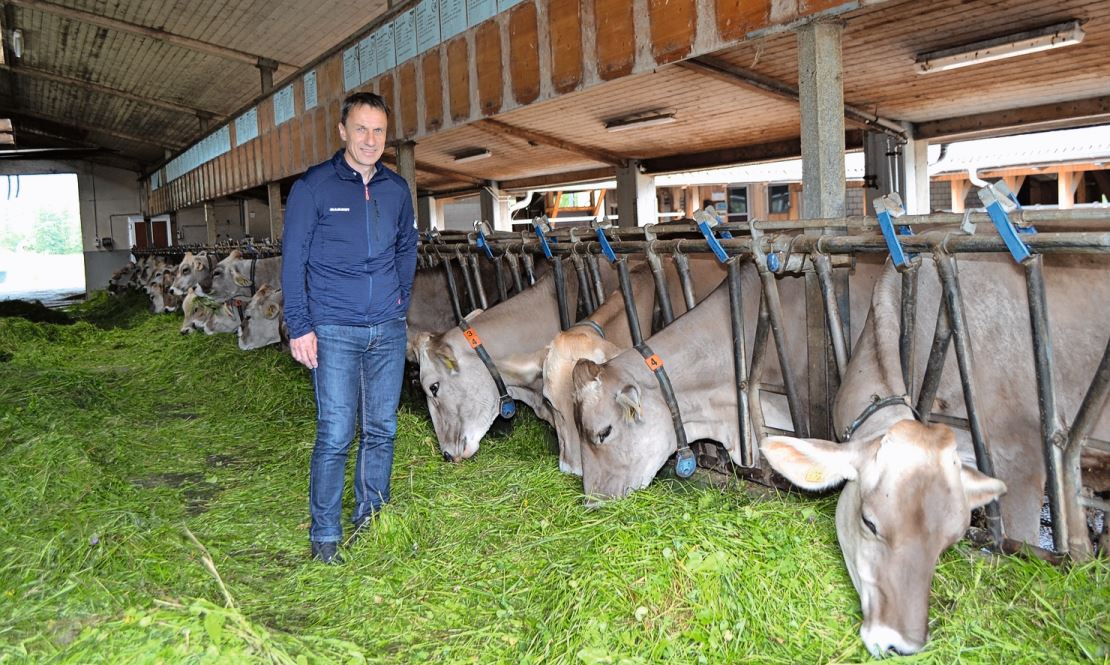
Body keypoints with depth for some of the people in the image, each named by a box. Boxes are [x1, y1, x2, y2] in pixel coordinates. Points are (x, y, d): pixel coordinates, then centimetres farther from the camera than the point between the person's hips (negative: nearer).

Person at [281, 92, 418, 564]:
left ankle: (371, 519, 27)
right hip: (334, 332, -4)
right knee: (335, 434, -5)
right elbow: (292, 259, -4)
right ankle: (325, 533, 11)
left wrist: (401, 301, 14)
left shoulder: (396, 189, 10)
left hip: (388, 331, 5)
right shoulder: (313, 187, -3)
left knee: (381, 430, 10)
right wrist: (299, 326, -8)